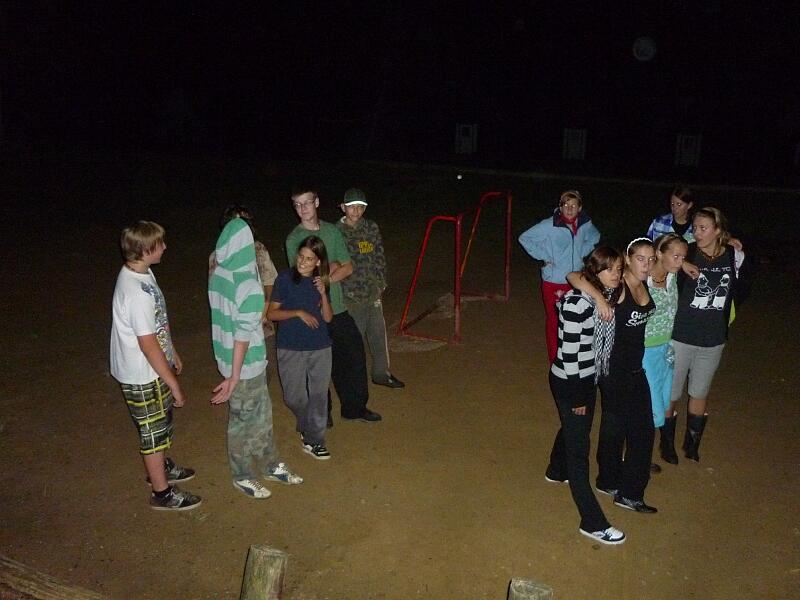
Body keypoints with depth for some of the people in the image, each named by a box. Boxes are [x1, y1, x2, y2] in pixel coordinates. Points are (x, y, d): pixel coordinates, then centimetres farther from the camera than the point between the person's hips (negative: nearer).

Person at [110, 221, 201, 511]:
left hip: (151, 368, 9)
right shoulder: (137, 292, -32)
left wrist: (172, 353, 21)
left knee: (162, 423, 26)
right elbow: (148, 346, -27)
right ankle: (162, 493, 27)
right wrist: (174, 384, -19)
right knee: (154, 431, 8)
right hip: (143, 377, -9)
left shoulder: (139, 272, -1)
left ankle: (161, 467, 49)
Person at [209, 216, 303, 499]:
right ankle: (242, 476, 33)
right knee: (244, 421, 12)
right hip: (245, 364, -8)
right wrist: (234, 377, -20)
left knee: (262, 412, 22)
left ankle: (271, 465, 39)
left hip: (228, 357, 8)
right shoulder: (249, 287, -27)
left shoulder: (217, 276, -3)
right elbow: (243, 334, -24)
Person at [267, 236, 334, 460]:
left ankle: (314, 440, 19)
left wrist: (323, 294, -12)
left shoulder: (319, 282, 5)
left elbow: (328, 318, 3)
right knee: (294, 397, 6)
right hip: (291, 348, -2)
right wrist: (299, 312, -18)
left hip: (320, 347, 3)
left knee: (319, 395, 5)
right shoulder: (285, 278, -7)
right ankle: (307, 427, 35)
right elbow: (272, 313, -6)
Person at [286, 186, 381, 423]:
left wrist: (326, 279, -15)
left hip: (337, 308, 5)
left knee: (355, 355, 9)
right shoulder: (294, 239, -6)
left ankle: (355, 407, 26)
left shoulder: (332, 231, 6)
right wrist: (333, 265, -4)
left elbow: (348, 268, 2)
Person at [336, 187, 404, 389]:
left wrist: (381, 283, 8)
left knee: (379, 334, 16)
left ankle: (381, 373, 33)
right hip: (351, 296, -5)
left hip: (373, 294, 6)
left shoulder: (371, 227, 4)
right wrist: (346, 291, -13)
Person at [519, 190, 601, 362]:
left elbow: (594, 237, 22)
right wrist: (543, 256, -11)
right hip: (553, 282, -4)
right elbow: (525, 238, -9)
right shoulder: (549, 225, -16)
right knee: (554, 321, 4)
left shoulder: (585, 224, -1)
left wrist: (582, 252, 8)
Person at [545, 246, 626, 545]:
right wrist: (577, 395, -17)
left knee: (574, 428, 29)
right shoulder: (577, 302, -26)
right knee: (579, 447, 0)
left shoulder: (609, 295, -1)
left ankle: (556, 471, 57)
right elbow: (569, 350, -23)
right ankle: (593, 523, 10)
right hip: (569, 382, -9)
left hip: (589, 377, 9)